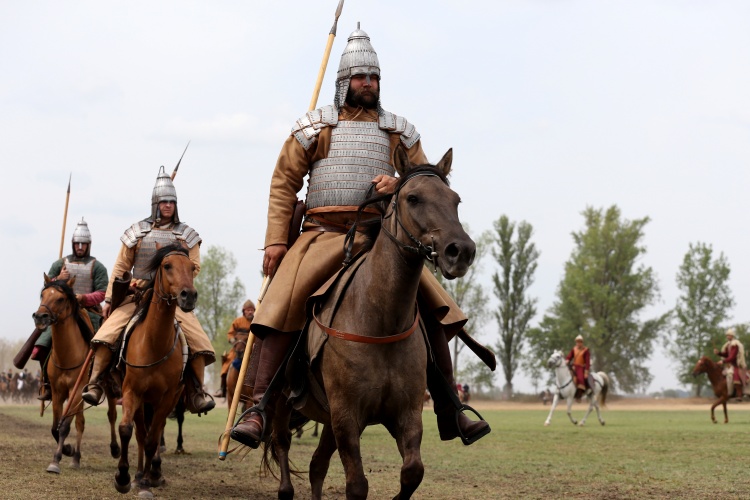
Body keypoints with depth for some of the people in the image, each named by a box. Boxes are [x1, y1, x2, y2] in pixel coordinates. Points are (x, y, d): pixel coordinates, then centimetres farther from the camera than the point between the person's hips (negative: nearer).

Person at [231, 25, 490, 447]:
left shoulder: (399, 132, 14)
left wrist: (400, 184, -9)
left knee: (434, 306, -7)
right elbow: (284, 183, 6)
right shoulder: (314, 128, 8)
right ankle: (259, 408, -23)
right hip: (323, 235, -2)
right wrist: (276, 240, -5)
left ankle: (450, 412, 2)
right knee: (283, 305, -25)